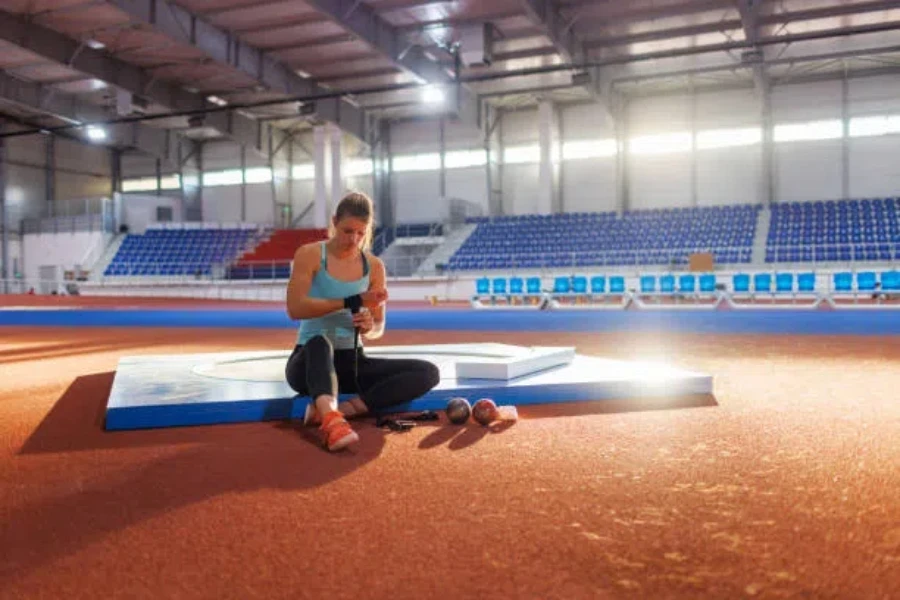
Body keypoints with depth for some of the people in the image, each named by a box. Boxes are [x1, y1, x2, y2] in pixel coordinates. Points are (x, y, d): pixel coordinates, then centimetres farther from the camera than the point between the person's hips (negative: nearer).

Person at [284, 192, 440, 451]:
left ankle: (334, 410, -32)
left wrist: (368, 327, -18)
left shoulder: (374, 266, 6)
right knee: (320, 342, -40)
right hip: (309, 362, -4)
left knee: (428, 372, -17)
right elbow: (295, 308, -19)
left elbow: (379, 328, 8)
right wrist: (351, 302, -24)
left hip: (351, 362, 4)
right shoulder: (309, 255, -4)